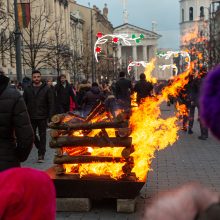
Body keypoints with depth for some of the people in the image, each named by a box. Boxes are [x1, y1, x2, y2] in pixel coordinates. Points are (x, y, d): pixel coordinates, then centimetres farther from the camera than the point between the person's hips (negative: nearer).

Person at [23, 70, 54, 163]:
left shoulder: (46, 89, -2)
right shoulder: (28, 89, 5)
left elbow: (51, 103, -3)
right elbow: (24, 103, 7)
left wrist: (50, 115, -11)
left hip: (42, 117, -2)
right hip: (31, 117, 3)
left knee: (42, 135, 3)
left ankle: (41, 154, 10)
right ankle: (40, 147, 33)